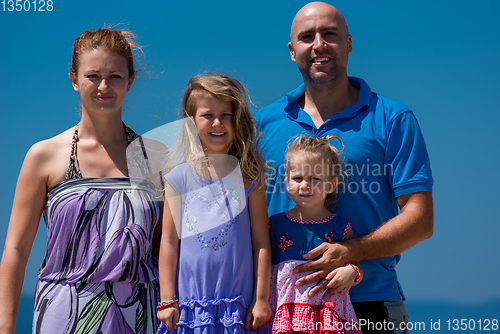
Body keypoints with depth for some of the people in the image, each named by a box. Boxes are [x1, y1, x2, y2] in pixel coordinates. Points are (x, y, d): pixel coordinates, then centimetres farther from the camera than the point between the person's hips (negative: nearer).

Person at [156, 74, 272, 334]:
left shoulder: (248, 178, 2)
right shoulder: (179, 178, 1)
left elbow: (261, 243, 2)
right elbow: (169, 242, 3)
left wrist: (262, 300, -1)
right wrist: (167, 300, 1)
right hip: (190, 302, 0)